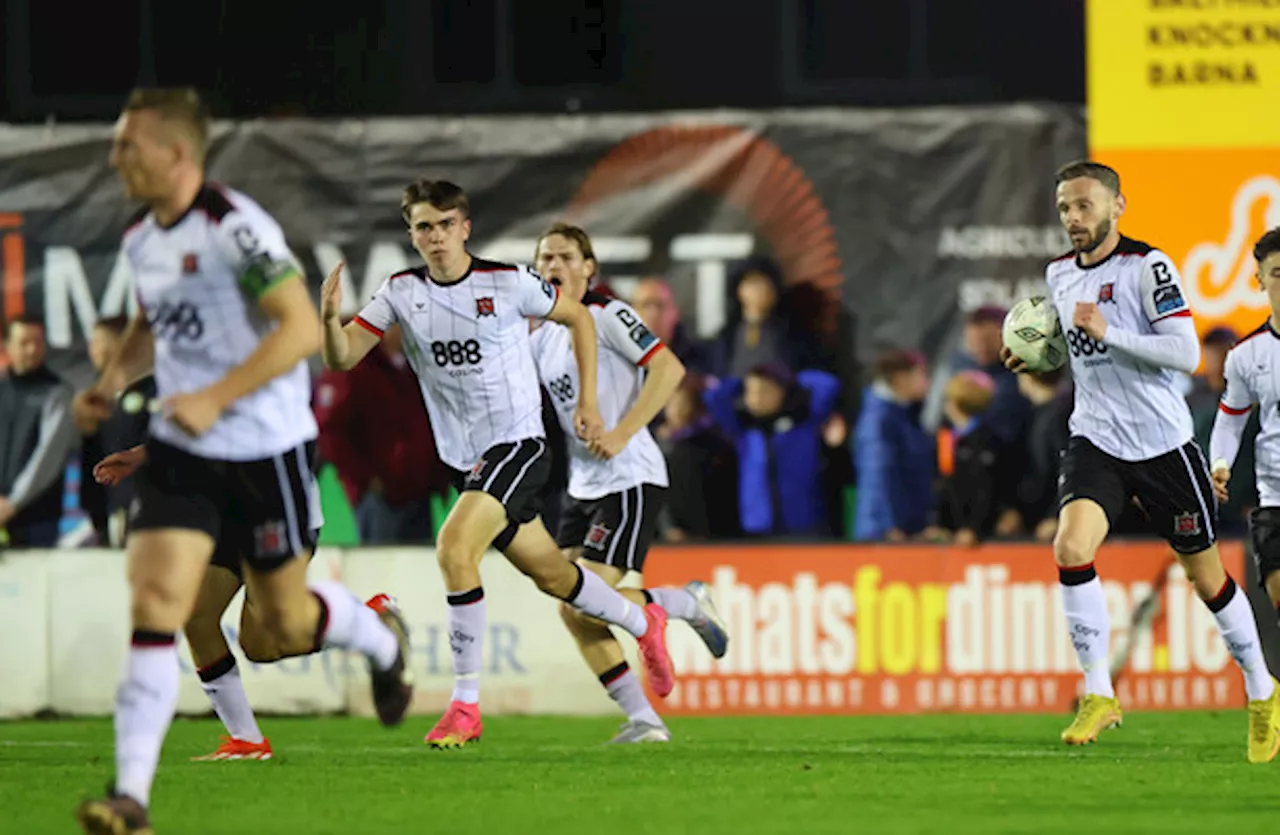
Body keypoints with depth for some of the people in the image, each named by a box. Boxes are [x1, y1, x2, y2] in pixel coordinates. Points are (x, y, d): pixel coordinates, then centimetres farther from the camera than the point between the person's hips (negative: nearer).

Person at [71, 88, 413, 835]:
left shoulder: (236, 228, -18)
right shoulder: (141, 239, 6)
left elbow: (303, 328, -23)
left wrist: (215, 398, -27)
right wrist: (114, 380, 5)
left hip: (264, 448, -6)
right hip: (180, 449, 6)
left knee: (287, 620, 7)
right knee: (155, 598, -12)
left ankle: (382, 639, 43)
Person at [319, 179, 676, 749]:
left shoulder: (508, 283, -11)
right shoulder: (402, 293, -1)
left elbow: (578, 317, 5)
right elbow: (342, 359, -6)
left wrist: (587, 401, 2)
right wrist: (330, 317, -28)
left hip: (517, 442, -5)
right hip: (466, 460, 5)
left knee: (454, 548, -25)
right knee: (551, 575, 18)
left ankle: (465, 703, -19)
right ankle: (644, 624, 46)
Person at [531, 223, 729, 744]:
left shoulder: (607, 316, -8)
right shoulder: (541, 338, 14)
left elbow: (669, 368, -17)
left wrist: (622, 433, -21)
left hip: (630, 479, -8)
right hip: (583, 485, 8)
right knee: (574, 612, -3)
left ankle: (689, 603, 8)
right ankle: (644, 721, 3)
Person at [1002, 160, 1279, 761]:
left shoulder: (1148, 266, -12)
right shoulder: (1059, 274, 7)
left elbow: (1185, 354, -19)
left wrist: (1107, 333, -25)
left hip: (1162, 441, -4)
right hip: (1096, 439, 4)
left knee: (1206, 576, 7)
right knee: (1070, 548, -22)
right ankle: (1098, 695, -13)